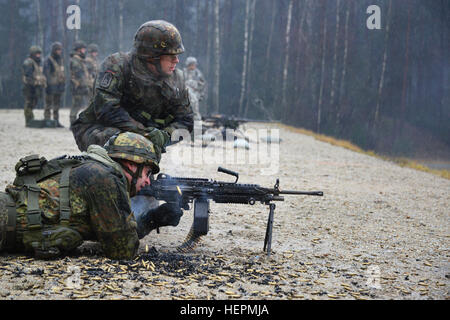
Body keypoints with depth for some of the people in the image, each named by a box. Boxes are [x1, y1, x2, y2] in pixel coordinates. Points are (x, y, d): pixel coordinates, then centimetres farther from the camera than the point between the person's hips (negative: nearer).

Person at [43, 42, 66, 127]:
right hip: (51, 86, -7)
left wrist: (63, 84, 17)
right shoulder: (48, 60, -10)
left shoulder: (61, 60, 14)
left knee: (57, 105, 10)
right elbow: (46, 74, -13)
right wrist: (47, 85, -18)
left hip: (59, 86, 7)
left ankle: (56, 122, 15)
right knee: (48, 104, -3)